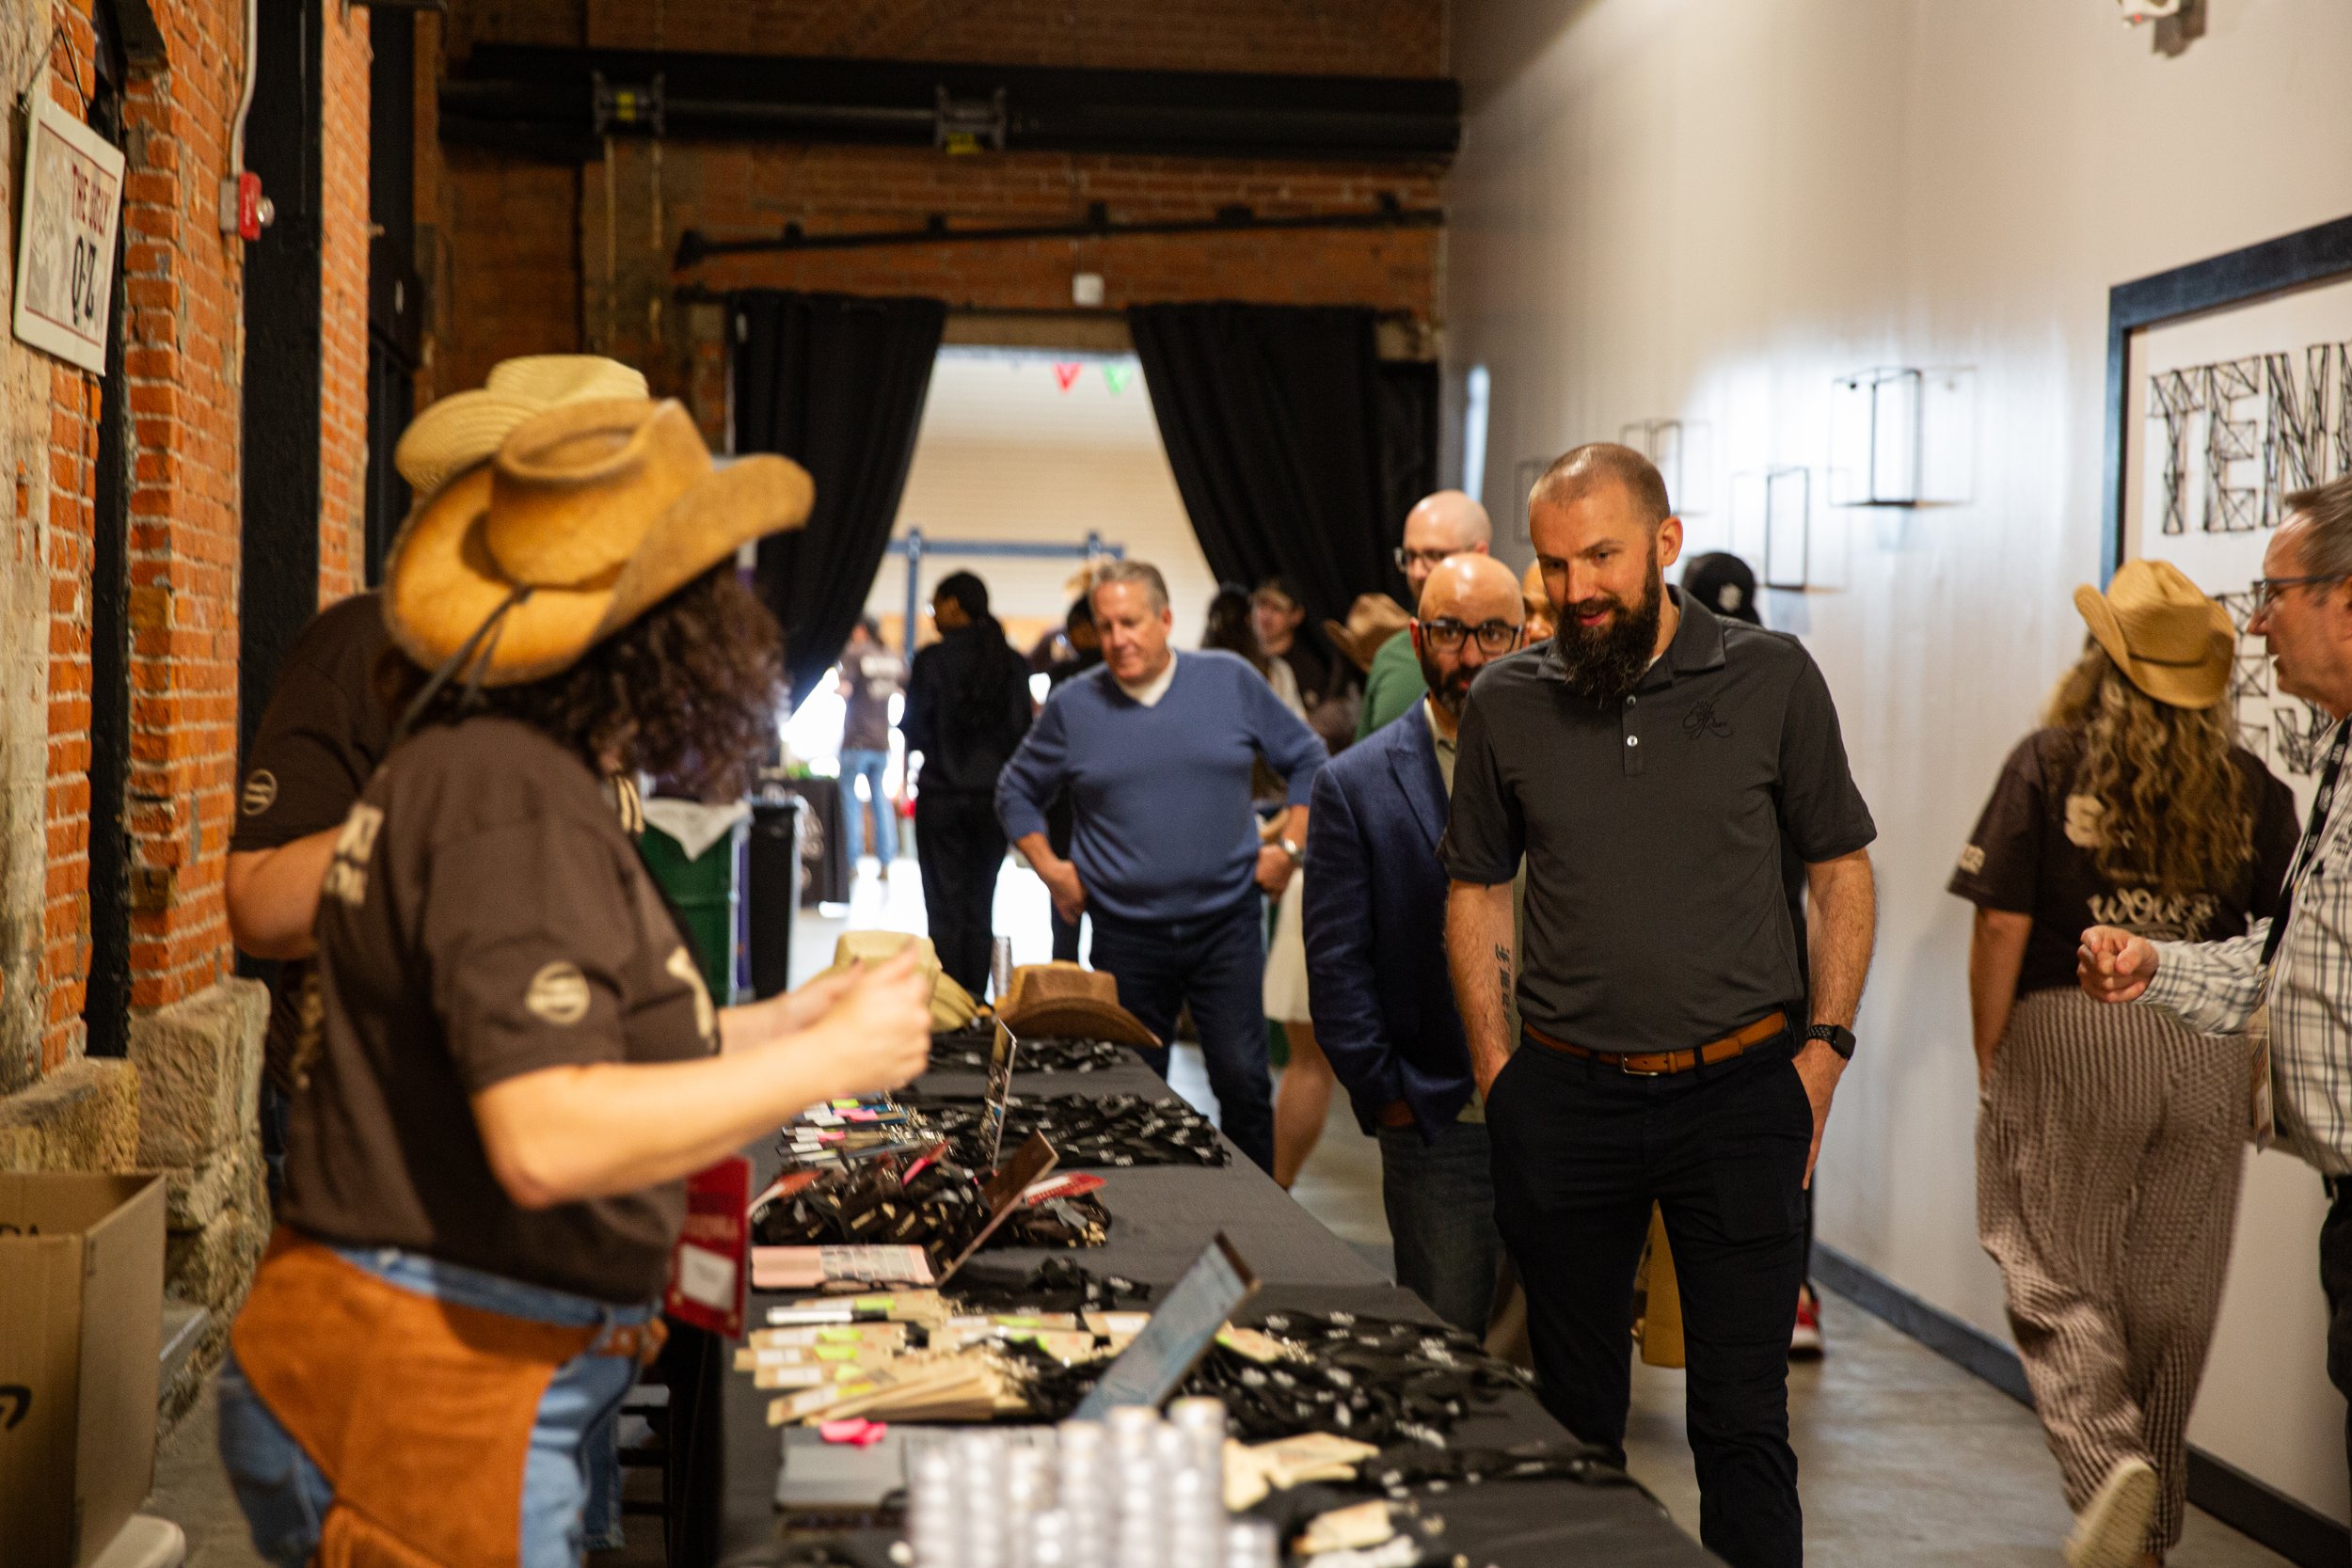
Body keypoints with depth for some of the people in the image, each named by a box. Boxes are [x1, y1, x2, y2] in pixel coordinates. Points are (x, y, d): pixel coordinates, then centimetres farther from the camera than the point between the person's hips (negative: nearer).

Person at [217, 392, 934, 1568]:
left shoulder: (468, 765, 14)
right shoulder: (515, 809, -20)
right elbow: (548, 1138, -28)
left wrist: (788, 1020, 18)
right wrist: (832, 1061, -19)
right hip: (427, 1396, -10)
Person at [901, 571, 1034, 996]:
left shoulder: (933, 659, -10)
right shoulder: (1013, 663, 1)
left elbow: (912, 728, -7)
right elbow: (1022, 729, 4)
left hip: (942, 795, -3)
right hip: (993, 797, 3)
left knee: (945, 906, 2)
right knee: (981, 908, 9)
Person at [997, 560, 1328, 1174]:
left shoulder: (1231, 682, 1)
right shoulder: (1073, 706, 2)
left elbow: (1307, 760, 12)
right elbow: (1017, 791, 16)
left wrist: (1288, 846, 3)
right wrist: (1050, 869, 5)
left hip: (1227, 923, -1)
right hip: (1125, 935, 1)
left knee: (1242, 1082, -3)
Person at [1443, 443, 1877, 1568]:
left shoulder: (1772, 679, -3)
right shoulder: (1507, 704, 2)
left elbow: (1841, 868, 5)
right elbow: (1478, 888, 11)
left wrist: (1825, 1047, -3)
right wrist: (1495, 1068, 3)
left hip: (1739, 1091, -2)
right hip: (1563, 1097, 2)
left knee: (1743, 1421, 2)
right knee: (1574, 1411, 14)